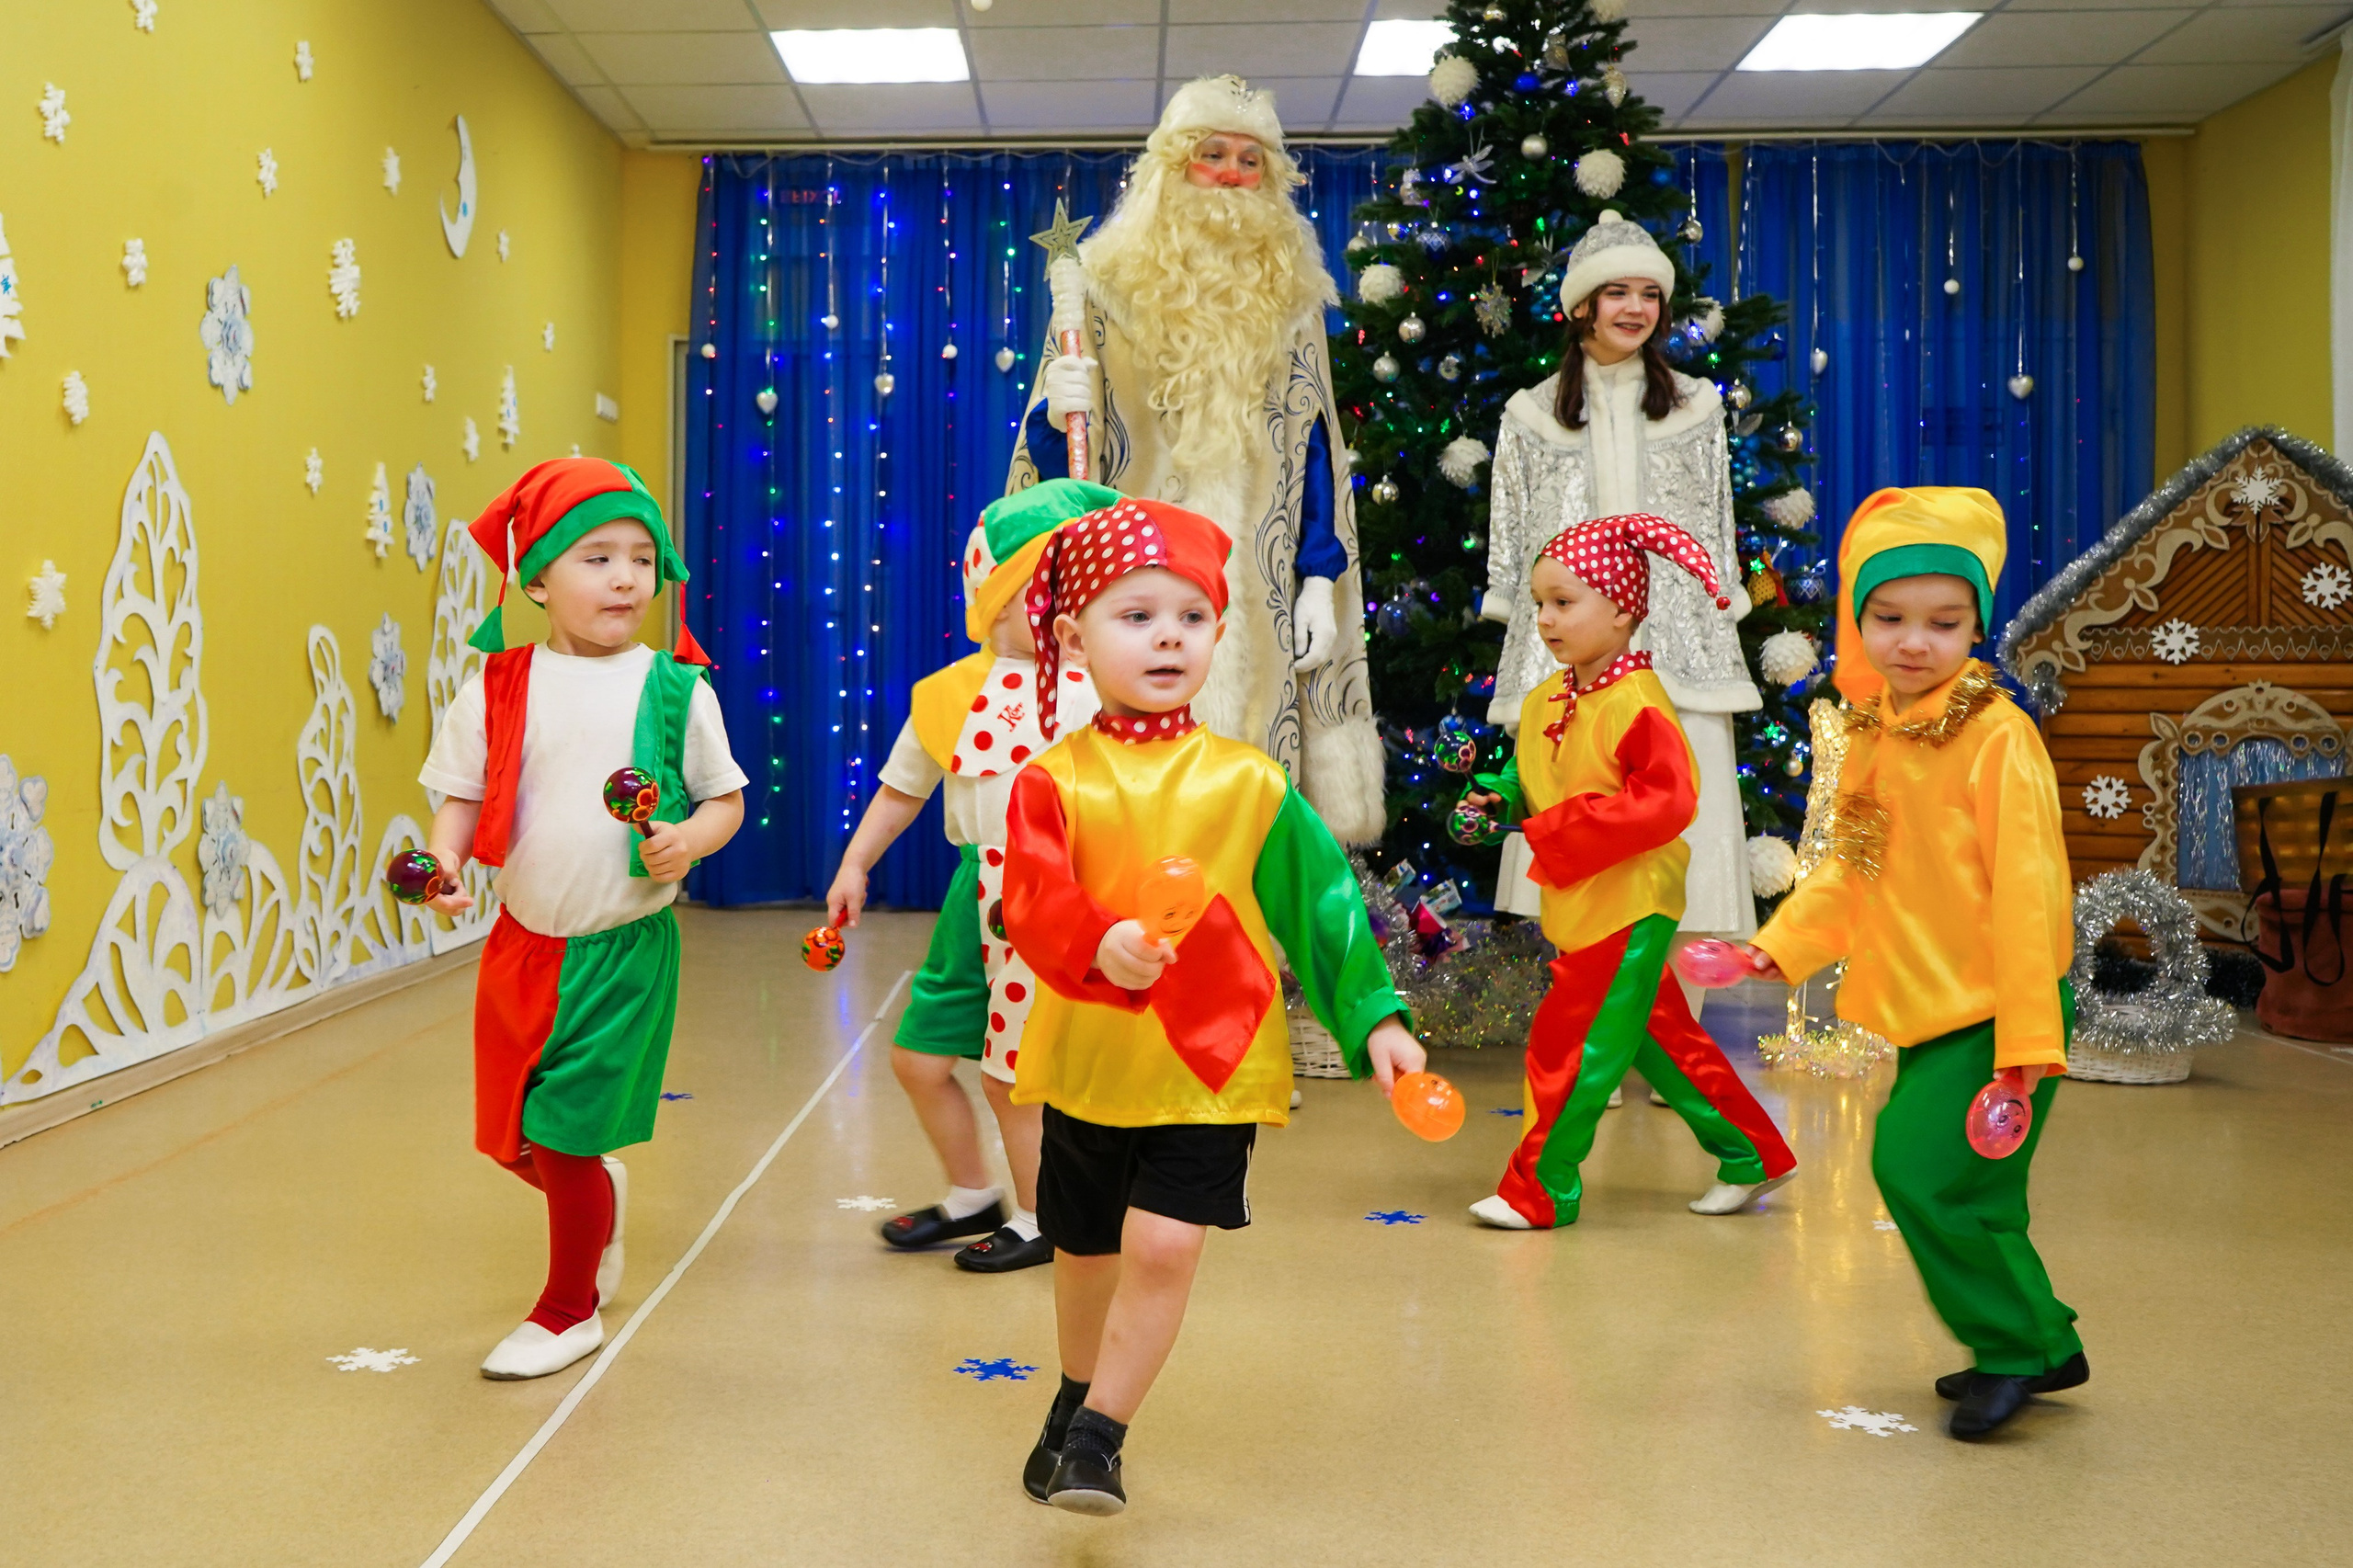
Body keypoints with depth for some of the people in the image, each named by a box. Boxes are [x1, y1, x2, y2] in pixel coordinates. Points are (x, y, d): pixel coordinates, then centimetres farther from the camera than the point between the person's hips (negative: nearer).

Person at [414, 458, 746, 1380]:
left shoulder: (675, 689, -4)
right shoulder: (497, 690, -1)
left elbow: (725, 798, 3)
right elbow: (464, 796, 4)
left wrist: (690, 839, -17)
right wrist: (443, 860, -15)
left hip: (626, 948, -3)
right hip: (522, 941, 3)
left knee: (566, 1141, 2)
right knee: (511, 1139, 12)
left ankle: (570, 1311, 25)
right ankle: (601, 1199, 47)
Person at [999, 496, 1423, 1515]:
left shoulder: (1247, 782, -3)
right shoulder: (1054, 779, -4)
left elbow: (1322, 904, 1)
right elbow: (1033, 900, -18)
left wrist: (1374, 1018, -3)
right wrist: (1099, 944, -38)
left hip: (1209, 1058, -1)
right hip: (1088, 1058, 2)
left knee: (1164, 1242, -14)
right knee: (1085, 1252, 18)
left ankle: (1097, 1433, 6)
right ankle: (1078, 1396, 46)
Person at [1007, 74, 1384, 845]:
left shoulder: (1288, 293, 12)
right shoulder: (1110, 282, 6)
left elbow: (1313, 448, 12)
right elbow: (1054, 442, 9)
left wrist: (1321, 581, 3)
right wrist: (1056, 411, -15)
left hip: (1257, 591, 2)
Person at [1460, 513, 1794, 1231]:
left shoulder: (1637, 704, -18)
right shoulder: (1543, 704, 8)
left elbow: (1669, 800, -25)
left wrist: (1562, 827, -25)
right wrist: (1502, 794, 1)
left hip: (1631, 905, -9)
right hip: (1581, 904, 9)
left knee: (1574, 1043, -4)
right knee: (1659, 1037, 16)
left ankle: (1540, 1191, 8)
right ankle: (1750, 1156, 30)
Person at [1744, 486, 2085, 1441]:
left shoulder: (1995, 736, -16)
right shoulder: (1872, 733, 7)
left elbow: (2024, 893, -19)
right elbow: (1852, 869, 16)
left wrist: (2028, 1035, -20)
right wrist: (1781, 946, 4)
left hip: (1990, 1013, -8)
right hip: (1928, 1012, 8)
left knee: (1922, 1167, -12)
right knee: (1953, 1186, 14)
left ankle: (2019, 1345, 8)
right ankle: (2029, 1346, 31)